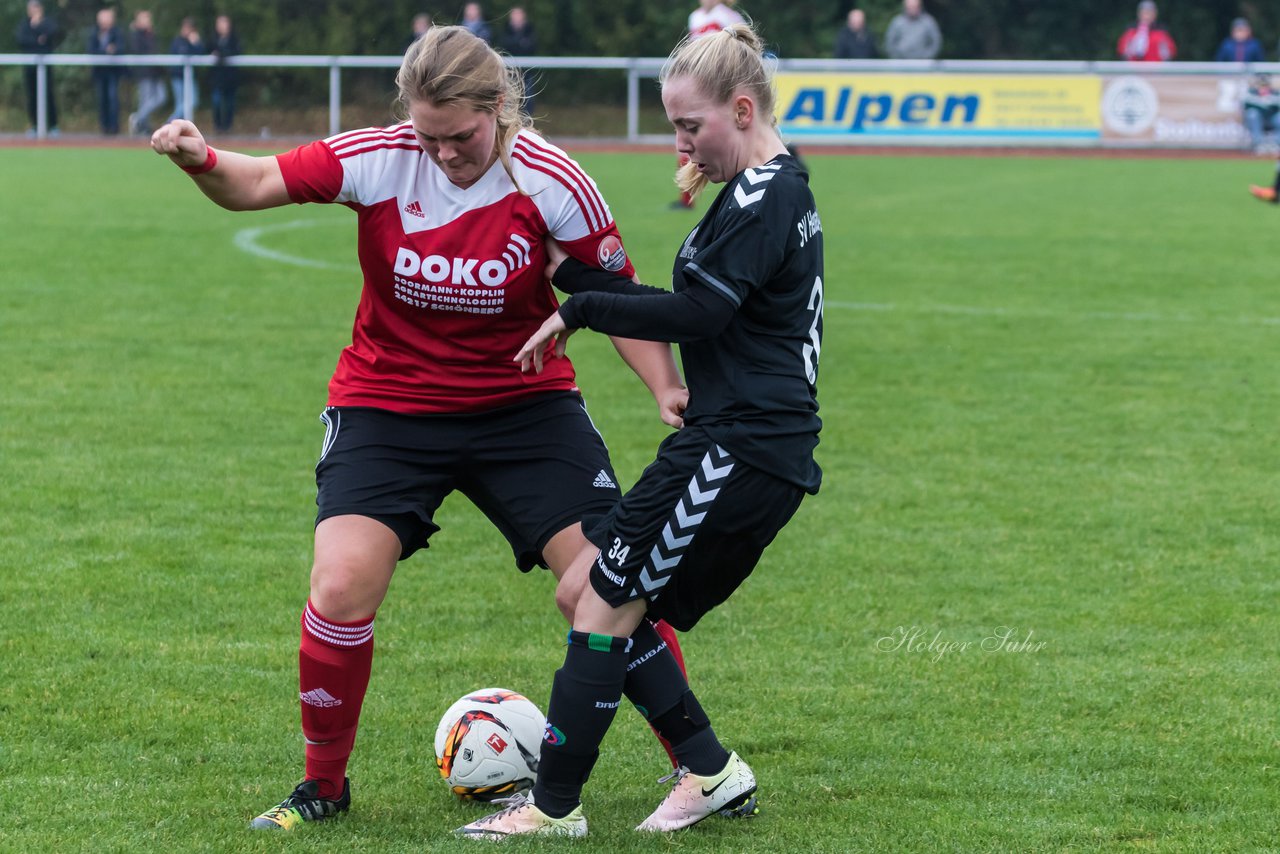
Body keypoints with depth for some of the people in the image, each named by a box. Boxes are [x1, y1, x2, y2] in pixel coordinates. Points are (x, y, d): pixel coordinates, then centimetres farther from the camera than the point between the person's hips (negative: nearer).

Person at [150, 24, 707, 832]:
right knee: (342, 584, -17)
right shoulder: (378, 160, -14)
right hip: (387, 407, 0)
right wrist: (200, 159, -31)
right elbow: (257, 184, -9)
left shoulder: (551, 182, -15)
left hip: (524, 404, 0)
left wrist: (667, 386, -18)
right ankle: (323, 785, 5)